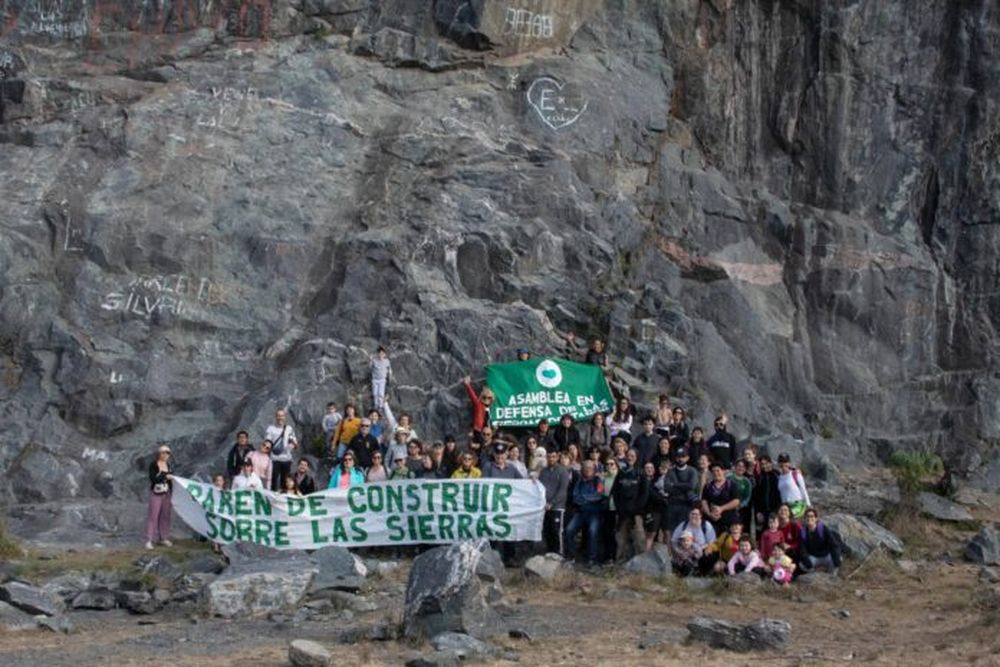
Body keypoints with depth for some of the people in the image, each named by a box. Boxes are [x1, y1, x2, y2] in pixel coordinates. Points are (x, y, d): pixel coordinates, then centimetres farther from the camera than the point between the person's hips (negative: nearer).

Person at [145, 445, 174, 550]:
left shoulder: (168, 465, 10)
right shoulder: (153, 465, -7)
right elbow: (152, 478, -16)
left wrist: (171, 492, 12)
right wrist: (165, 477, -22)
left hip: (166, 493, 6)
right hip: (156, 493, -6)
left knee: (165, 516, 8)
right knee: (153, 516, -6)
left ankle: (164, 538, 16)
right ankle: (149, 540, -6)